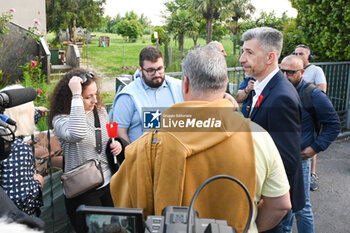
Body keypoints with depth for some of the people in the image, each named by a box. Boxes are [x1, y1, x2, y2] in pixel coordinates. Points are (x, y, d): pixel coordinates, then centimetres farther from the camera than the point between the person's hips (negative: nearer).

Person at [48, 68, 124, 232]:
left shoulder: (100, 111, 2)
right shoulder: (60, 119, -17)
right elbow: (77, 134, -41)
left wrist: (115, 145, -4)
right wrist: (76, 95, -37)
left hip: (108, 183, 6)